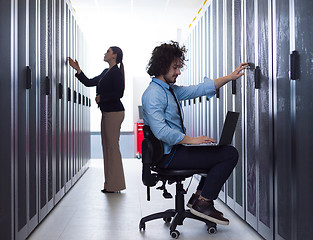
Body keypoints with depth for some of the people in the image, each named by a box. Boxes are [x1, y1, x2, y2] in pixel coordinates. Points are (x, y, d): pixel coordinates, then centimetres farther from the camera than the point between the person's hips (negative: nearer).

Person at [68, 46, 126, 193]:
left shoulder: (116, 72, -10)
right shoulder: (106, 72, 19)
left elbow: (119, 93, -19)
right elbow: (89, 82, 20)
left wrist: (101, 97, -9)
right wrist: (77, 69, 14)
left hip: (114, 113, -10)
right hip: (107, 112, 10)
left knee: (112, 147, -7)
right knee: (107, 147, 11)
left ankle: (114, 185, -2)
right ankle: (111, 184, 18)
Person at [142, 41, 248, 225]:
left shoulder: (172, 90, 14)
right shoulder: (153, 94, -16)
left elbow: (201, 88, 16)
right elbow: (161, 131, -26)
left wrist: (231, 77, 10)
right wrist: (192, 140, -25)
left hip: (177, 149, 10)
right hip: (168, 155, -10)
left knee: (221, 152, 24)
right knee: (230, 154, -11)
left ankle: (199, 196, 21)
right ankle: (203, 203, -4)